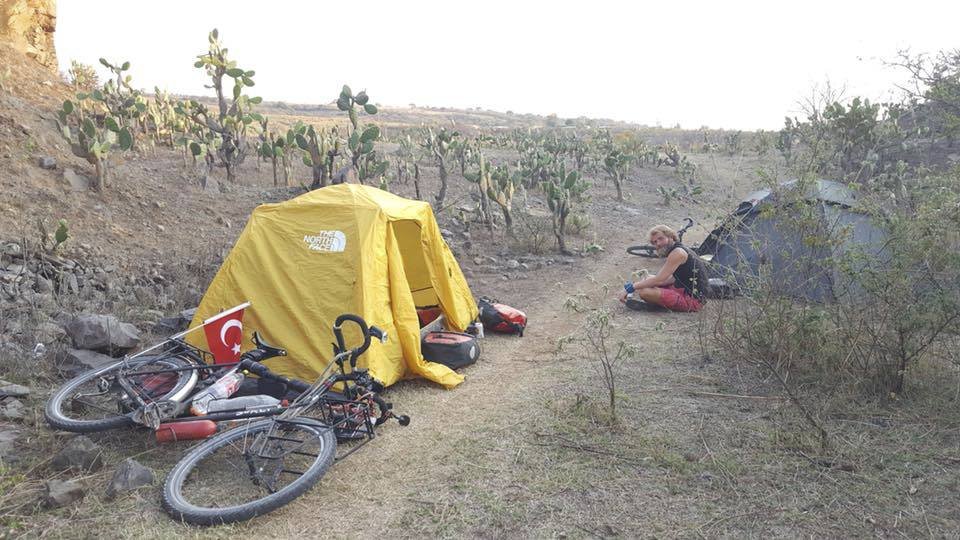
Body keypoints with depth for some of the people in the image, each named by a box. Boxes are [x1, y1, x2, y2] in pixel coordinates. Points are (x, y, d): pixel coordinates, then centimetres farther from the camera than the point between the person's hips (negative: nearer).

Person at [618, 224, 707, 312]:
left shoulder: (677, 253, -18)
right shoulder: (679, 249, 12)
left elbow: (659, 280, -21)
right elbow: (672, 279, 14)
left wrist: (630, 288, -15)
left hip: (692, 300, -10)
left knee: (644, 292, -24)